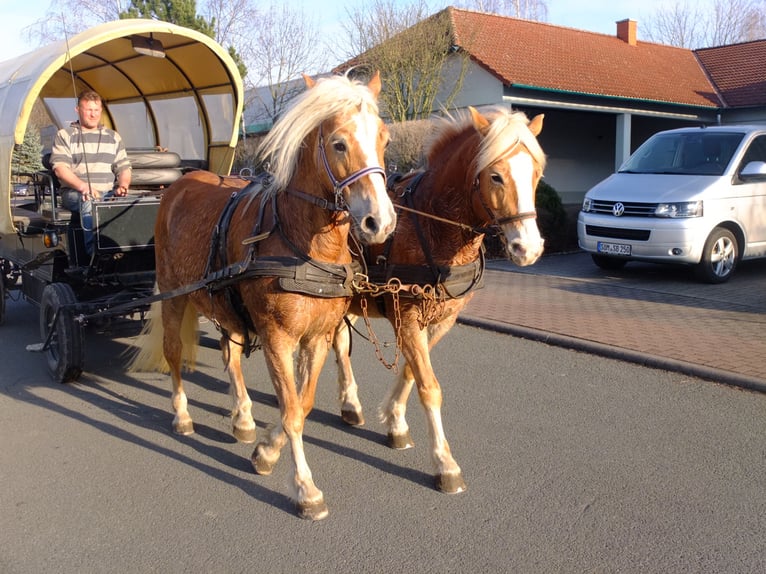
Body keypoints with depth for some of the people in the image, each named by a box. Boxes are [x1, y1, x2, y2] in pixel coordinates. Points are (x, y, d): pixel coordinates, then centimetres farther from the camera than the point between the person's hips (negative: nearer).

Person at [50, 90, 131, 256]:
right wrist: (83, 187, -20)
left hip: (109, 194, 3)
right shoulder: (65, 135, 9)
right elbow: (60, 168, -3)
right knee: (90, 203, -40)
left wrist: (123, 186, -5)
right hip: (76, 194, -3)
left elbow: (124, 167, 19)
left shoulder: (113, 137, 22)